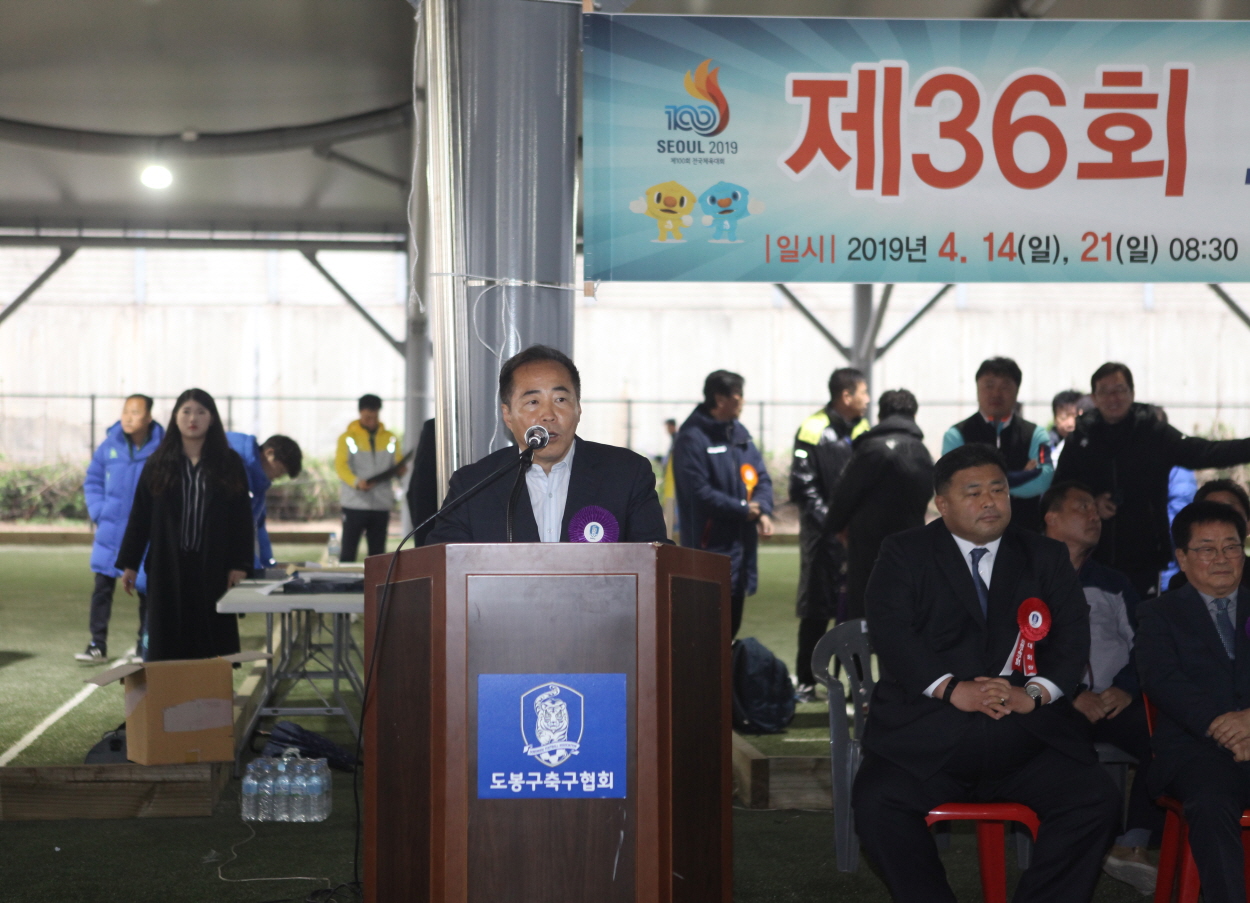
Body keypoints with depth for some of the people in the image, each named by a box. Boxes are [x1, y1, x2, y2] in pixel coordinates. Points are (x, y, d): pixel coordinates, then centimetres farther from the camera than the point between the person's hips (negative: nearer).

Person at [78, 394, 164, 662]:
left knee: (147, 589, 5)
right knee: (102, 587, 1)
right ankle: (97, 644, 9)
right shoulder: (110, 446, -1)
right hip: (110, 530, 2)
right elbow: (92, 480, 12)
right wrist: (98, 511, 0)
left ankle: (145, 646, 17)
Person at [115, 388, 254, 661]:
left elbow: (242, 517, 2)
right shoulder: (159, 464, 6)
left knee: (210, 641, 0)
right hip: (167, 566, 1)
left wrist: (239, 565, -5)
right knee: (166, 643, 1)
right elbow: (139, 516, 7)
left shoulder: (229, 464, 3)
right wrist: (129, 564, 3)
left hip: (212, 567, -1)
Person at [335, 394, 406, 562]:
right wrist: (357, 482, -27)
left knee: (377, 551, 6)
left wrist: (400, 470, -15)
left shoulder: (390, 438, 14)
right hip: (355, 503, -3)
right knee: (348, 550, -5)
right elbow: (341, 466, -8)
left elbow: (398, 463, 11)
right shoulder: (348, 437, 2)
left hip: (382, 503, 3)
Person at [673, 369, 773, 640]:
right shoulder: (692, 438, -12)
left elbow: (761, 476, 11)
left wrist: (763, 511, -8)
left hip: (742, 544, 8)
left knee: (732, 620, 14)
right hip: (711, 545, -8)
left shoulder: (739, 432, 13)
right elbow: (701, 493, -19)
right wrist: (744, 510, -12)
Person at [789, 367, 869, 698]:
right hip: (825, 537, -5)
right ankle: (806, 681, 8)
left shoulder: (863, 430, 12)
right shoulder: (814, 430, -8)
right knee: (817, 610, -1)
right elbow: (803, 486, -10)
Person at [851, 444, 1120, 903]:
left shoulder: (1046, 557, 17)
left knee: (1097, 799, -21)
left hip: (1027, 736, 2)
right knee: (876, 801, -27)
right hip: (926, 732, -2)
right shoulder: (903, 554, 10)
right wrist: (951, 689, -19)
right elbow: (890, 629, -5)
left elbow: (1073, 635, 6)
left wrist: (1034, 693, -13)